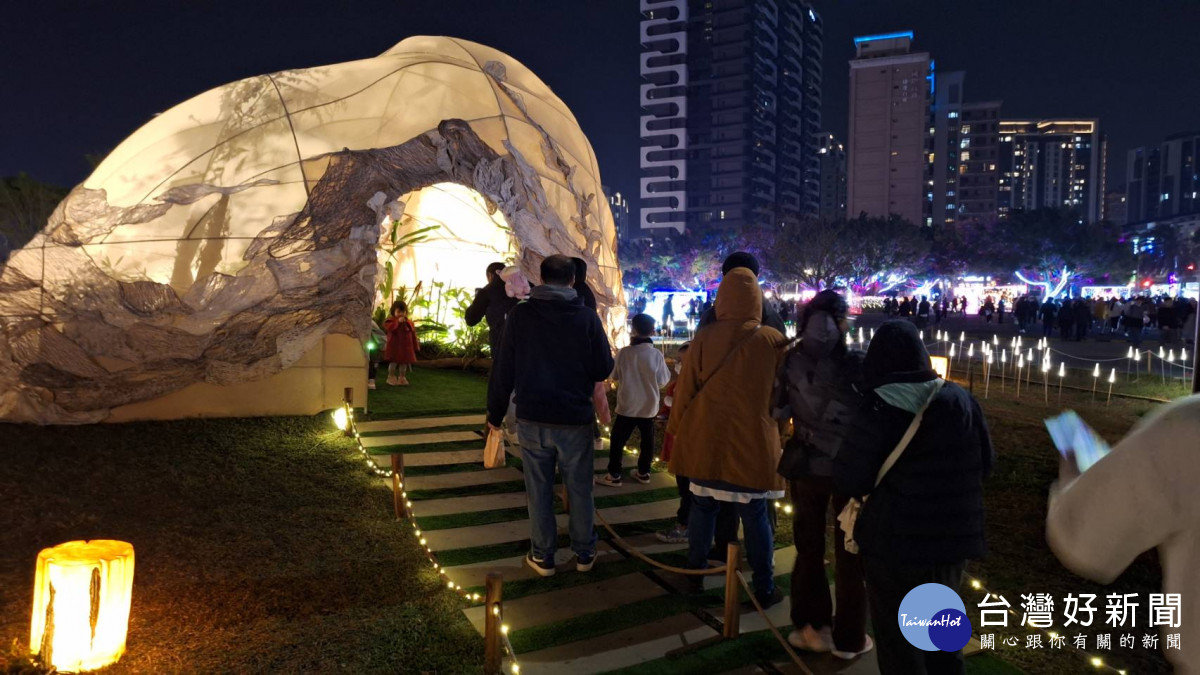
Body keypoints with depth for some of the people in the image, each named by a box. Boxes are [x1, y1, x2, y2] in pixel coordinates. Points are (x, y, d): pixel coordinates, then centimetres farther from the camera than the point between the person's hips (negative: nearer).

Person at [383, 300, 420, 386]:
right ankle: (391, 377, 16)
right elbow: (388, 328, -29)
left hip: (406, 347, 4)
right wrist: (398, 321, -34)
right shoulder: (391, 321, -7)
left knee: (404, 362, 11)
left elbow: (413, 335, 8)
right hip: (394, 346, -4)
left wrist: (416, 346, 7)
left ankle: (402, 377, 24)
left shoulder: (409, 322, 6)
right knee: (393, 362, 2)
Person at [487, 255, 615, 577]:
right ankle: (584, 553, 23)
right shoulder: (587, 317, -6)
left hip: (532, 418, 0)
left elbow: (504, 370, -3)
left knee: (539, 489, 10)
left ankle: (542, 556, 18)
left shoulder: (520, 314, -4)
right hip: (575, 419, 0)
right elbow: (604, 369, -4)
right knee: (579, 489, 13)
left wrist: (495, 413, 7)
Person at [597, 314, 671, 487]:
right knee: (647, 440, 17)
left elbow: (614, 376, -1)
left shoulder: (623, 352, -14)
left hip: (627, 406, -2)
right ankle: (643, 473, 25)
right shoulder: (657, 354, -11)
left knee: (618, 441, 8)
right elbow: (663, 380, -3)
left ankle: (614, 475, 10)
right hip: (648, 406, 2)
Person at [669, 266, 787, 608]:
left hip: (705, 439, 2)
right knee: (755, 515, 8)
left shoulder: (704, 337, -5)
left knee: (703, 505, 16)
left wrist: (677, 427, 13)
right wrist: (777, 425, 19)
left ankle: (695, 572, 27)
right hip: (752, 442, -1)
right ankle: (764, 588, 16)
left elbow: (685, 389, 0)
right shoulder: (773, 340, -7)